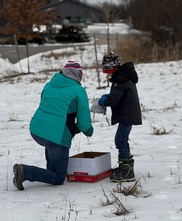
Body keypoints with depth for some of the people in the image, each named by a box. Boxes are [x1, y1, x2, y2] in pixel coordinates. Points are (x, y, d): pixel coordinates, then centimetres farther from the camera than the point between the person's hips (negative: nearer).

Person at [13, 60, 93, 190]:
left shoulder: (49, 85, 14)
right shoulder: (79, 91, -3)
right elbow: (84, 121, -4)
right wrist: (89, 131, 20)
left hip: (36, 131, 7)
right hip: (57, 137, -7)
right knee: (58, 179, 5)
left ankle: (51, 170, 35)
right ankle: (25, 172, -13)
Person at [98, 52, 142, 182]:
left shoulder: (120, 80, -18)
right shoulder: (125, 77, 16)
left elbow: (114, 99, -23)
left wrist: (104, 101, -3)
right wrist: (107, 97, 12)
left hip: (127, 115, -11)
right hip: (130, 114, 11)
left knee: (120, 141, -12)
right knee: (122, 140, 20)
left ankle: (127, 172, -13)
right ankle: (126, 166, 32)